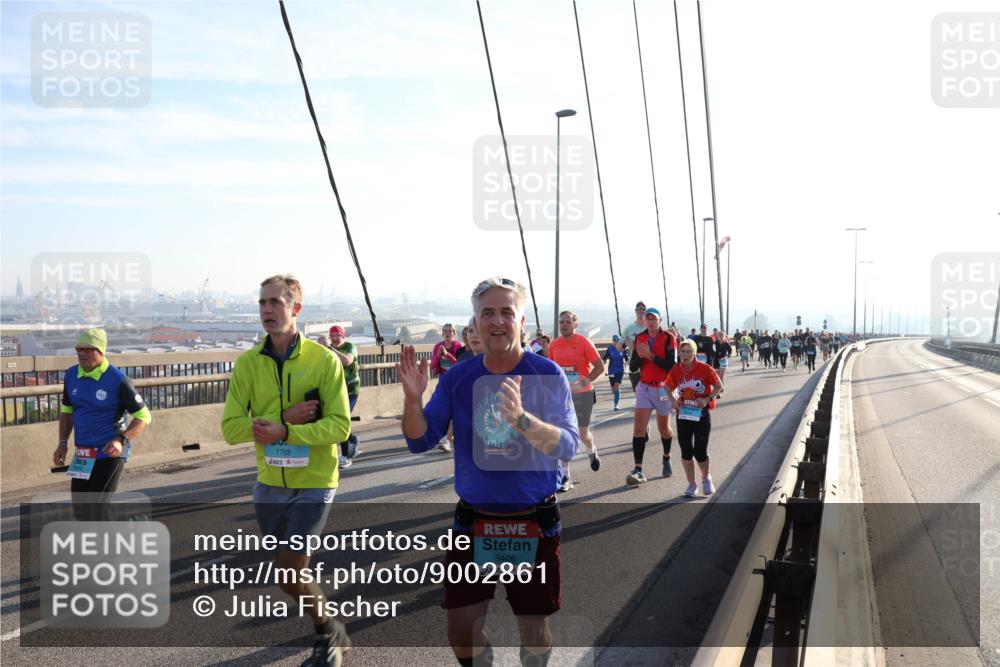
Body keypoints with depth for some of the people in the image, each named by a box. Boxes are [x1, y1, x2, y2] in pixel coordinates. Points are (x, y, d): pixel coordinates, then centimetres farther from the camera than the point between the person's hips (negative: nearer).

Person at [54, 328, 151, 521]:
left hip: (110, 453, -6)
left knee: (97, 507, -10)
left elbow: (143, 416, -11)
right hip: (83, 454, 6)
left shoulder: (118, 380, -15)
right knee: (80, 509, 12)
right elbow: (66, 411, 17)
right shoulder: (71, 375, 3)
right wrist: (63, 443, 5)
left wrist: (122, 441, -25)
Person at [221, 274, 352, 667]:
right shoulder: (247, 363, -4)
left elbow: (339, 426, -18)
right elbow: (231, 428, -8)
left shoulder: (324, 360, -14)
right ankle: (332, 633, 43)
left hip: (314, 483, -5)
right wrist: (284, 419, -20)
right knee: (290, 571, 18)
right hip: (270, 483, 5)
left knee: (291, 576, -6)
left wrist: (284, 432, -28)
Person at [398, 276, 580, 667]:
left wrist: (521, 418, -39)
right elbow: (420, 442, -1)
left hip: (534, 524, -2)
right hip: (473, 521, 3)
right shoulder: (457, 378, -2)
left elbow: (569, 446, -22)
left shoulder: (547, 375, -11)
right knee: (460, 631, 9)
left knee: (533, 628, 12)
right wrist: (413, 398, -20)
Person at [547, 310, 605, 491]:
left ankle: (592, 451, 44)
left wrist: (584, 382, -18)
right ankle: (565, 476, 2)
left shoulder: (584, 342, -10)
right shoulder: (554, 345, 2)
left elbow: (600, 366, -9)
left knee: (583, 434, 7)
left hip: (582, 394, -3)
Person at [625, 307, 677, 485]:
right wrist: (640, 356, -18)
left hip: (663, 388, -2)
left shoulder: (668, 338, -8)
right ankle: (638, 470, -13)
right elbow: (632, 366, 2)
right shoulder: (640, 338, 4)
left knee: (663, 428, 11)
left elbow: (672, 365, -17)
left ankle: (667, 458, 39)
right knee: (639, 427, -10)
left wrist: (651, 356, -24)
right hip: (644, 387, 3)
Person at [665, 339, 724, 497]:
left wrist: (708, 399, -16)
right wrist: (673, 401, -9)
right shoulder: (675, 371, -4)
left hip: (701, 414, -3)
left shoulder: (705, 369, -11)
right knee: (686, 451, 5)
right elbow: (669, 389, 11)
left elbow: (718, 386, -1)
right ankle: (691, 484, 22)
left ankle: (706, 478, 27)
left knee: (700, 451, -4)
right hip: (683, 414, 3)